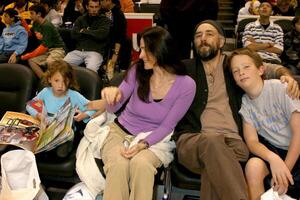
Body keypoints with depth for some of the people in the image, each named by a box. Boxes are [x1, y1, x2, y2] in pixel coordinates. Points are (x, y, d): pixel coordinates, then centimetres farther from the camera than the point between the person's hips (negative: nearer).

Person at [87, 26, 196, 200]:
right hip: (120, 131, 1)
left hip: (153, 139, -1)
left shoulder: (186, 85, -11)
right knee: (118, 165, -32)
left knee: (141, 163, -35)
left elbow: (167, 126, -7)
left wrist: (143, 144, -22)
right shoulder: (137, 71, -7)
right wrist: (112, 94, -29)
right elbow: (113, 108, -5)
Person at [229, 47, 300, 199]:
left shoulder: (280, 88, -13)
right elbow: (252, 140, -8)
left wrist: (286, 169, -16)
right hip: (272, 149, 3)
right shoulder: (245, 103, 0)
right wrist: (272, 158, -30)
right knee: (253, 165, -27)